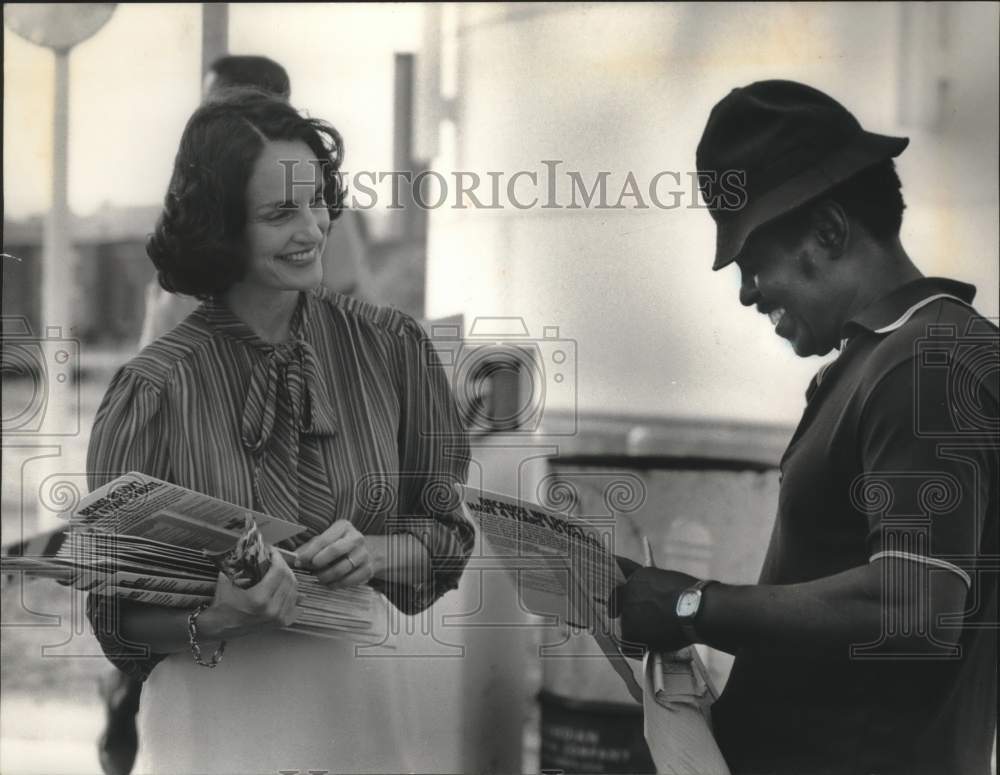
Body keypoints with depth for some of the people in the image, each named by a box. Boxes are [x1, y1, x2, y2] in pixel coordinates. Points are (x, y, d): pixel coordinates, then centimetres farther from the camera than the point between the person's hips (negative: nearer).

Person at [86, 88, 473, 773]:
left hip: (365, 712, 3)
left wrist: (376, 554, -14)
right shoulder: (156, 388, -10)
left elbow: (451, 529, 5)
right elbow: (115, 610, -5)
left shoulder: (391, 346, -3)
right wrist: (214, 613, -23)